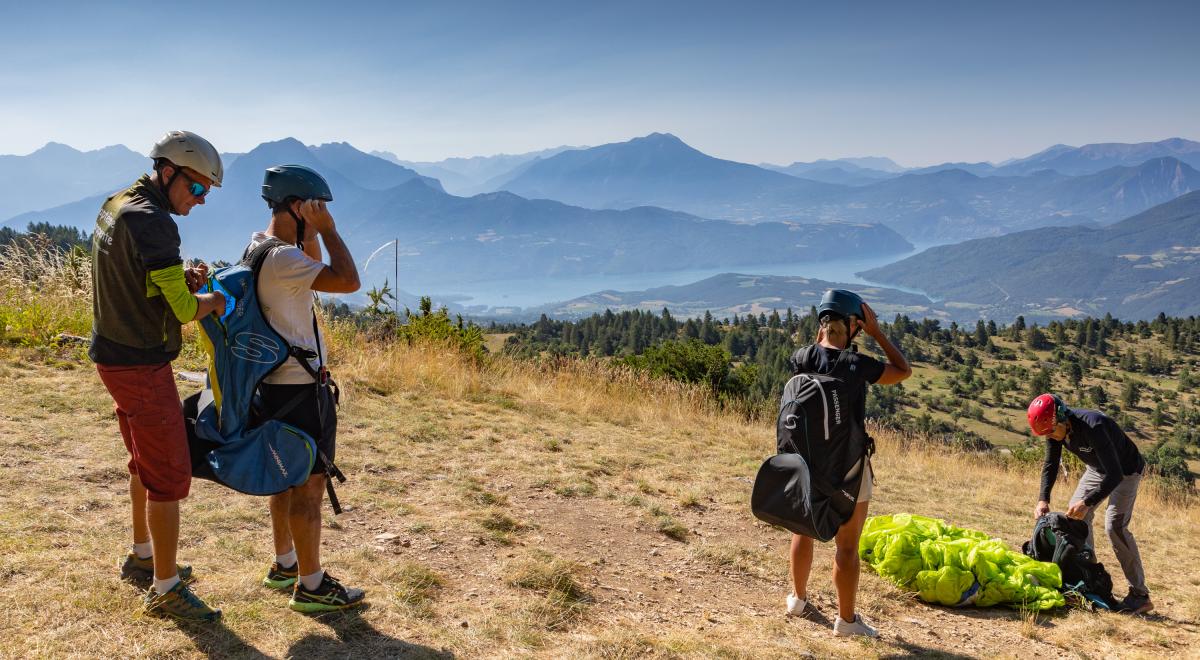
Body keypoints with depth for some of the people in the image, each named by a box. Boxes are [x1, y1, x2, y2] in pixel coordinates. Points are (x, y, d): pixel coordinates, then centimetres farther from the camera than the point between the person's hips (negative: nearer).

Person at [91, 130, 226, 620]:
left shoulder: (114, 207, 9)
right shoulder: (151, 223, -22)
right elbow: (183, 311, -23)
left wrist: (184, 281, 2)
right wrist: (214, 300, -3)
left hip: (116, 356, 10)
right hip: (141, 365, -10)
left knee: (146, 464, 23)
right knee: (170, 475, -2)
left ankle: (142, 557, 39)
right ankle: (165, 590, 7)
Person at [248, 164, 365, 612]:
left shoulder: (259, 246, 9)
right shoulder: (281, 258, -22)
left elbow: (315, 273, 21)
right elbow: (348, 281, -29)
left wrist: (310, 236, 6)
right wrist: (327, 229, -18)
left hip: (277, 382, 10)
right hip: (300, 387, -10)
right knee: (310, 484, -1)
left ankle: (284, 565, 34)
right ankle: (311, 586, 10)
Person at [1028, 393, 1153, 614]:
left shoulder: (1093, 426, -39)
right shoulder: (1055, 428, -16)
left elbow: (1115, 474, -39)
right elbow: (1050, 465, -4)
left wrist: (1088, 502, -42)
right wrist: (1043, 500, -15)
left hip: (1125, 471, -8)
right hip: (1097, 468, 8)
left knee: (1115, 525, -18)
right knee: (1075, 515, 2)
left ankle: (1140, 595, -10)